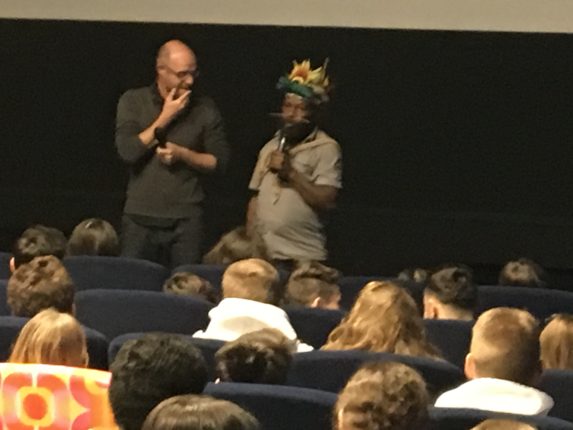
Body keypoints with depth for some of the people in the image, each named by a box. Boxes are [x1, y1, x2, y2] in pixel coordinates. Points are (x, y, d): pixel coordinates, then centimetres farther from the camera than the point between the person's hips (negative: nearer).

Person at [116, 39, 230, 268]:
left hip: (186, 220, 0)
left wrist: (182, 154, -10)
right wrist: (165, 118, -9)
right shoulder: (133, 101, 3)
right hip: (140, 217, 0)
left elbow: (219, 161, 5)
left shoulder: (204, 109, 5)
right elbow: (128, 152, -10)